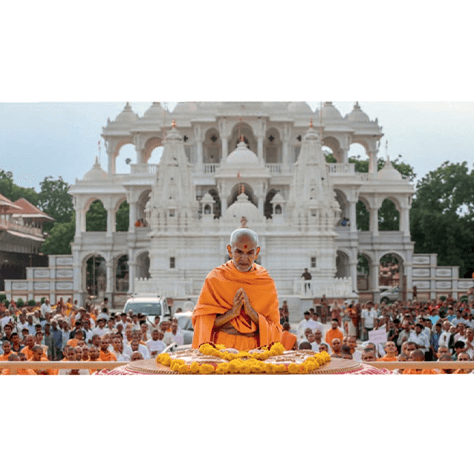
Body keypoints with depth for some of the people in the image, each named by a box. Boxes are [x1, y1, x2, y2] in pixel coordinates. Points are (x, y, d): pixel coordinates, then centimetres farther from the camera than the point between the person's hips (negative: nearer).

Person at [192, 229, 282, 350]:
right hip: (222, 348, -1)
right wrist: (232, 313, -11)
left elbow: (274, 328, 6)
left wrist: (252, 313, -11)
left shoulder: (266, 282, 8)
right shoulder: (215, 278, 5)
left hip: (256, 348, 1)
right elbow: (202, 322, 1)